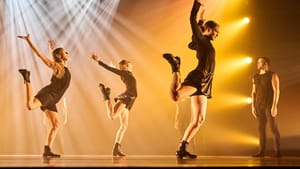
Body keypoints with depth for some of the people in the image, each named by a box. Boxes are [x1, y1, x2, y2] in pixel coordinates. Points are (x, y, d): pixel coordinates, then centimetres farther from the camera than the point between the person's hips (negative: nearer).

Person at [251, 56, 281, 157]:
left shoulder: (273, 75, -7)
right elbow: (253, 93, 13)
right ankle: (261, 151, 6)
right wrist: (253, 107, 6)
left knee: (273, 128, -8)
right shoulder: (255, 77, 12)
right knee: (261, 128, 4)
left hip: (270, 105, -6)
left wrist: (274, 106, -21)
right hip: (259, 105, 6)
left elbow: (276, 91, -14)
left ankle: (277, 152, -4)